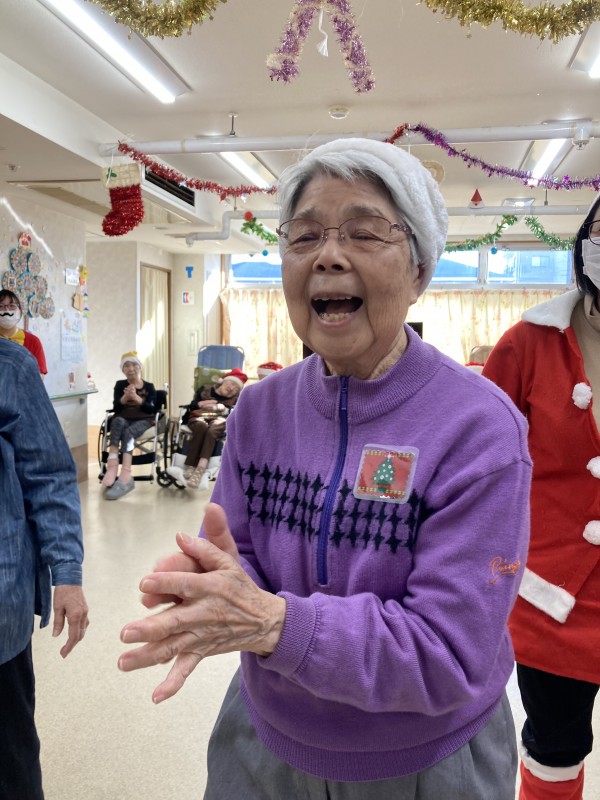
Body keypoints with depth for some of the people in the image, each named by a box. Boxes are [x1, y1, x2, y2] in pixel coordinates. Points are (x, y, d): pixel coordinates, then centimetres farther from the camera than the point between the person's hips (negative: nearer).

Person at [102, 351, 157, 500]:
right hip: (123, 419, 2)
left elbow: (152, 409, -1)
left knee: (128, 432, -36)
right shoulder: (120, 385, 16)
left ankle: (124, 477, -54)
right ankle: (112, 465, -53)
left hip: (143, 420, -1)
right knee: (118, 421, -36)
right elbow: (115, 408, 3)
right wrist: (125, 397, -16)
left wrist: (137, 398, -17)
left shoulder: (149, 386, 12)